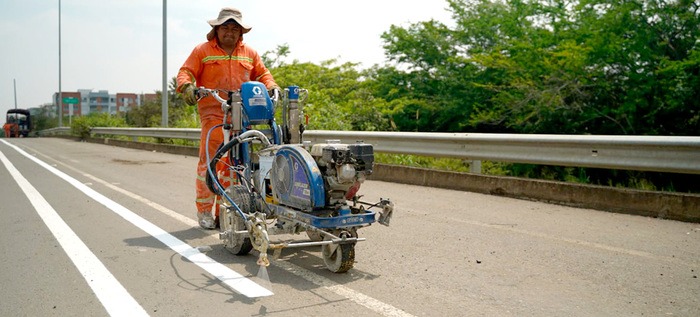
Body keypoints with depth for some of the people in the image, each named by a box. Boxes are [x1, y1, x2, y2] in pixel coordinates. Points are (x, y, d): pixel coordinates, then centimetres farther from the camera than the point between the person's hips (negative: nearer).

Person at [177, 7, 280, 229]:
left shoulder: (249, 54, 22)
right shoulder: (202, 51, 11)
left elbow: (262, 74, 25)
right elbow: (186, 72, 5)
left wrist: (272, 86, 4)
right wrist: (186, 87, -16)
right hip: (213, 113, -3)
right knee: (208, 160, -10)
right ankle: (204, 210, 1)